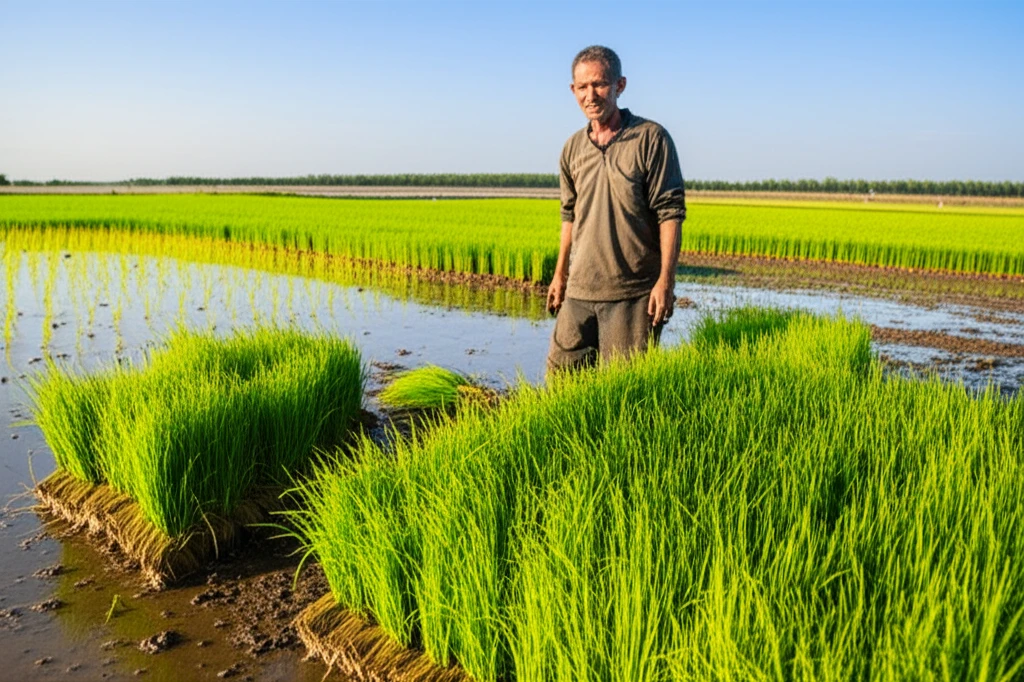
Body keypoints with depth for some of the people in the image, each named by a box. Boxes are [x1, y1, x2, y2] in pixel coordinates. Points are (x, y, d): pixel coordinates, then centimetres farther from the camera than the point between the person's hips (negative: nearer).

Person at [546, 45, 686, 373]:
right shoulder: (573, 149, 11)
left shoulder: (651, 138, -6)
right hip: (580, 289, 5)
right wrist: (560, 274, 21)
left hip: (633, 292, -5)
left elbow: (670, 212, -9)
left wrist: (666, 279, -16)